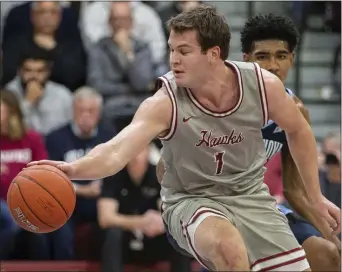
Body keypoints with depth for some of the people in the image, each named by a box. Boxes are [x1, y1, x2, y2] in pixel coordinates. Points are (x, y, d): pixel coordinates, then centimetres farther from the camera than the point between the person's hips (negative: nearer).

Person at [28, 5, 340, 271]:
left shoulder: (263, 85, -15)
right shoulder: (165, 104, -24)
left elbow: (298, 131, 5)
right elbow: (117, 151, -39)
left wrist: (315, 197, 10)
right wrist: (74, 168, -60)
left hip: (250, 196, 4)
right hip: (192, 200, -4)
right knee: (227, 245, -37)